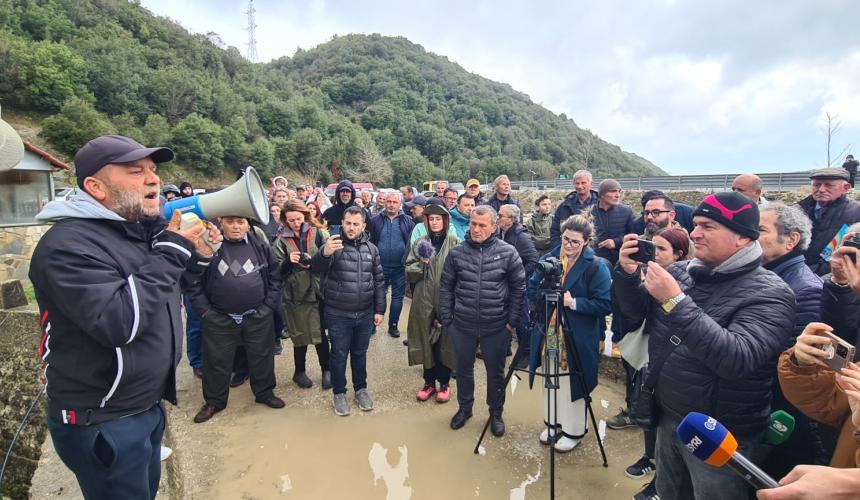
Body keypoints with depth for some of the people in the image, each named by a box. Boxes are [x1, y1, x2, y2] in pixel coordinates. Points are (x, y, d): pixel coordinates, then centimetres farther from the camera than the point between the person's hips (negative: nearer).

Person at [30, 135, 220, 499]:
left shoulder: (143, 230, 4)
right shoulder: (68, 244, -22)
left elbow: (165, 288, 17)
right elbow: (119, 322, -33)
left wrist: (195, 256, -3)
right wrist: (172, 252, -27)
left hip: (148, 405, 8)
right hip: (102, 423, -8)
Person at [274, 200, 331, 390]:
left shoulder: (319, 234, -2)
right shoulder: (281, 240, 3)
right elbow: (277, 271, 2)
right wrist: (288, 262, -17)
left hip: (318, 291, -1)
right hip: (295, 294, 1)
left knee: (320, 333, 9)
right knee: (300, 335, 12)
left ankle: (326, 370, 28)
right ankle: (299, 372, 32)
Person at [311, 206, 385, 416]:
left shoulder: (371, 248, 3)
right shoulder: (334, 245, -8)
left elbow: (379, 281, 8)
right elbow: (315, 269, -22)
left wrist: (379, 310, 5)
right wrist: (324, 254, -43)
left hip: (365, 314, 3)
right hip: (338, 314, -3)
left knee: (360, 353, 18)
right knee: (339, 354, 11)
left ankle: (361, 389, 36)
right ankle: (339, 393, 30)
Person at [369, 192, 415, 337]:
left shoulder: (408, 221, 1)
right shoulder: (376, 221, 2)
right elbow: (370, 243, 1)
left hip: (400, 267, 0)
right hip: (380, 266, 0)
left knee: (397, 298, 10)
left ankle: (393, 325, 25)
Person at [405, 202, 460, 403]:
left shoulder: (455, 243, -1)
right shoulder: (420, 243, 9)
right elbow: (409, 271, 7)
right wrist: (421, 264, -10)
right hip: (424, 299, 3)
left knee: (446, 341, 5)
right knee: (426, 340, 9)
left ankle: (444, 384, 22)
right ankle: (429, 382, 25)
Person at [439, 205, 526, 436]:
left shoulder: (508, 252, -8)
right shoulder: (456, 252, -4)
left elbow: (519, 287, -3)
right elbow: (445, 287, 2)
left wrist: (513, 320, -5)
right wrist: (446, 318, 0)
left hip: (496, 327, -1)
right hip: (462, 325, 2)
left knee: (495, 372, 15)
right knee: (463, 369, 19)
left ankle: (496, 413, 37)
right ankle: (464, 408, 42)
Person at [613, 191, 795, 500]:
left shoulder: (769, 293, -18)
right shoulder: (681, 271, -2)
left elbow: (737, 359, -32)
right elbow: (636, 313, 2)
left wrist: (675, 301, -35)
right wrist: (628, 273, -15)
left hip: (720, 436, -5)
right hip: (667, 417, 5)